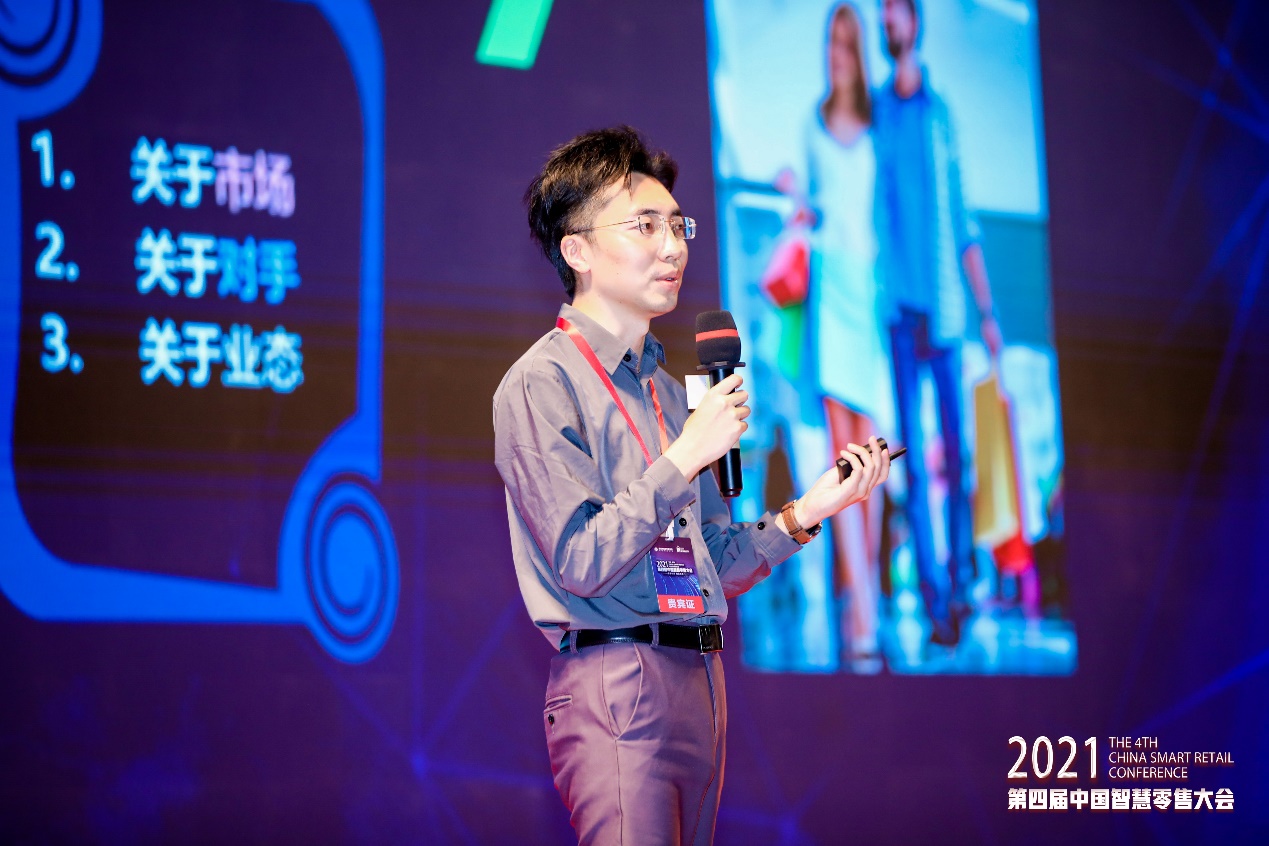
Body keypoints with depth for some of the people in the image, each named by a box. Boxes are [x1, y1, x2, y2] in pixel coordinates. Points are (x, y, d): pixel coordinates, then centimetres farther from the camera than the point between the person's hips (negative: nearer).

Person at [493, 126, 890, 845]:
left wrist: (809, 510, 5)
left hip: (699, 678, 8)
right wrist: (686, 457, -13)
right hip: (617, 683, -8)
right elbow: (581, 562, -15)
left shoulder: (670, 390, 19)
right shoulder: (542, 383, -6)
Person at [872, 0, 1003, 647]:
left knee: (957, 447, 1)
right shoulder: (874, 112, 7)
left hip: (944, 301, 1)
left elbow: (963, 223, 12)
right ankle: (934, 597, 0)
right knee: (913, 452, -3)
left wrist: (986, 310, 9)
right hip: (897, 302, -1)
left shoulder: (941, 113, 10)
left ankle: (961, 581, 13)